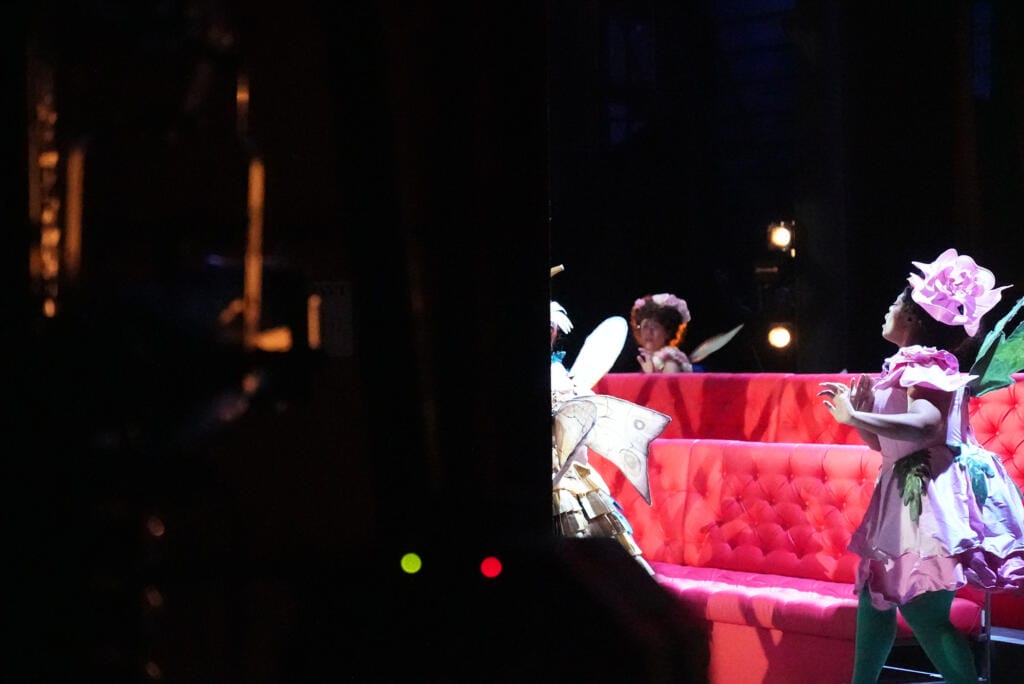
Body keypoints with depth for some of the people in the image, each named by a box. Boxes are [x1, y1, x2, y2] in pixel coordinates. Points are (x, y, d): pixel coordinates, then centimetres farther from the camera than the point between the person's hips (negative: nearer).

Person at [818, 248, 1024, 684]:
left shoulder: (927, 367, -12)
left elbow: (925, 425, -32)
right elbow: (886, 442, 23)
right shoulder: (908, 368, 18)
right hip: (906, 493, 11)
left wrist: (853, 416, -28)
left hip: (928, 496, -11)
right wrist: (856, 409, 8)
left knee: (922, 610, -13)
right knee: (874, 593, 15)